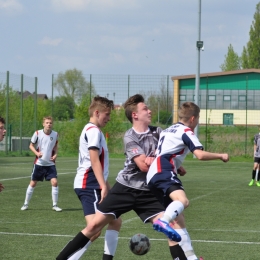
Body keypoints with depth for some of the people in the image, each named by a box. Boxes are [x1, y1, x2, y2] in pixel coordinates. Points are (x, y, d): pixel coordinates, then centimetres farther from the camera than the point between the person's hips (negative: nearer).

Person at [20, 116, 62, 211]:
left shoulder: (55, 134, -3)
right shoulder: (37, 133, -9)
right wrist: (37, 153, -16)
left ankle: (55, 205, -1)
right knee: (33, 183, 6)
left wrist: (55, 154, -5)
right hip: (39, 163, -1)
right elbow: (31, 145, 2)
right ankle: (26, 204, 21)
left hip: (50, 163, 1)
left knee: (54, 182, -13)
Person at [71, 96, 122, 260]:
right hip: (89, 185, -11)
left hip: (94, 186, 11)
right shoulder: (93, 131, -10)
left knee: (115, 222, 15)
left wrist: (105, 186, 28)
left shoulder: (94, 131, 22)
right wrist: (103, 187, -25)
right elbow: (94, 160, -20)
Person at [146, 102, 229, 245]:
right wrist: (221, 156, 1)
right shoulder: (186, 131, 0)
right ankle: (163, 222, -59)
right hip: (164, 173, -9)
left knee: (177, 216, 13)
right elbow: (200, 154, -12)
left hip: (153, 176, 9)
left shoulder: (168, 130, 28)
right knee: (183, 200, -33)